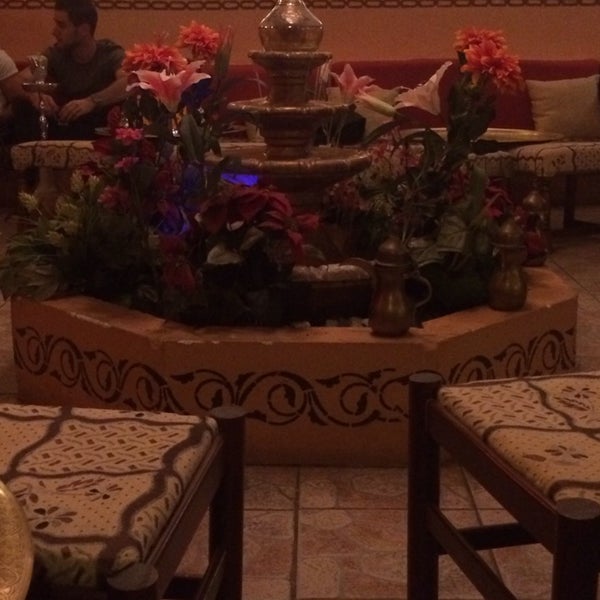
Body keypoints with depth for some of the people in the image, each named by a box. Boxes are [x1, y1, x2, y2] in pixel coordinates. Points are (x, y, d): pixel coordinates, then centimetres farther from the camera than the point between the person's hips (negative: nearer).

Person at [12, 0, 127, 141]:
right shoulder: (56, 53, 1)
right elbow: (23, 78, -11)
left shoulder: (110, 53, -10)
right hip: (63, 130, 3)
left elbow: (129, 82, -31)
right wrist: (34, 94, -33)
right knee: (26, 108, -21)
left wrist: (92, 101, -43)